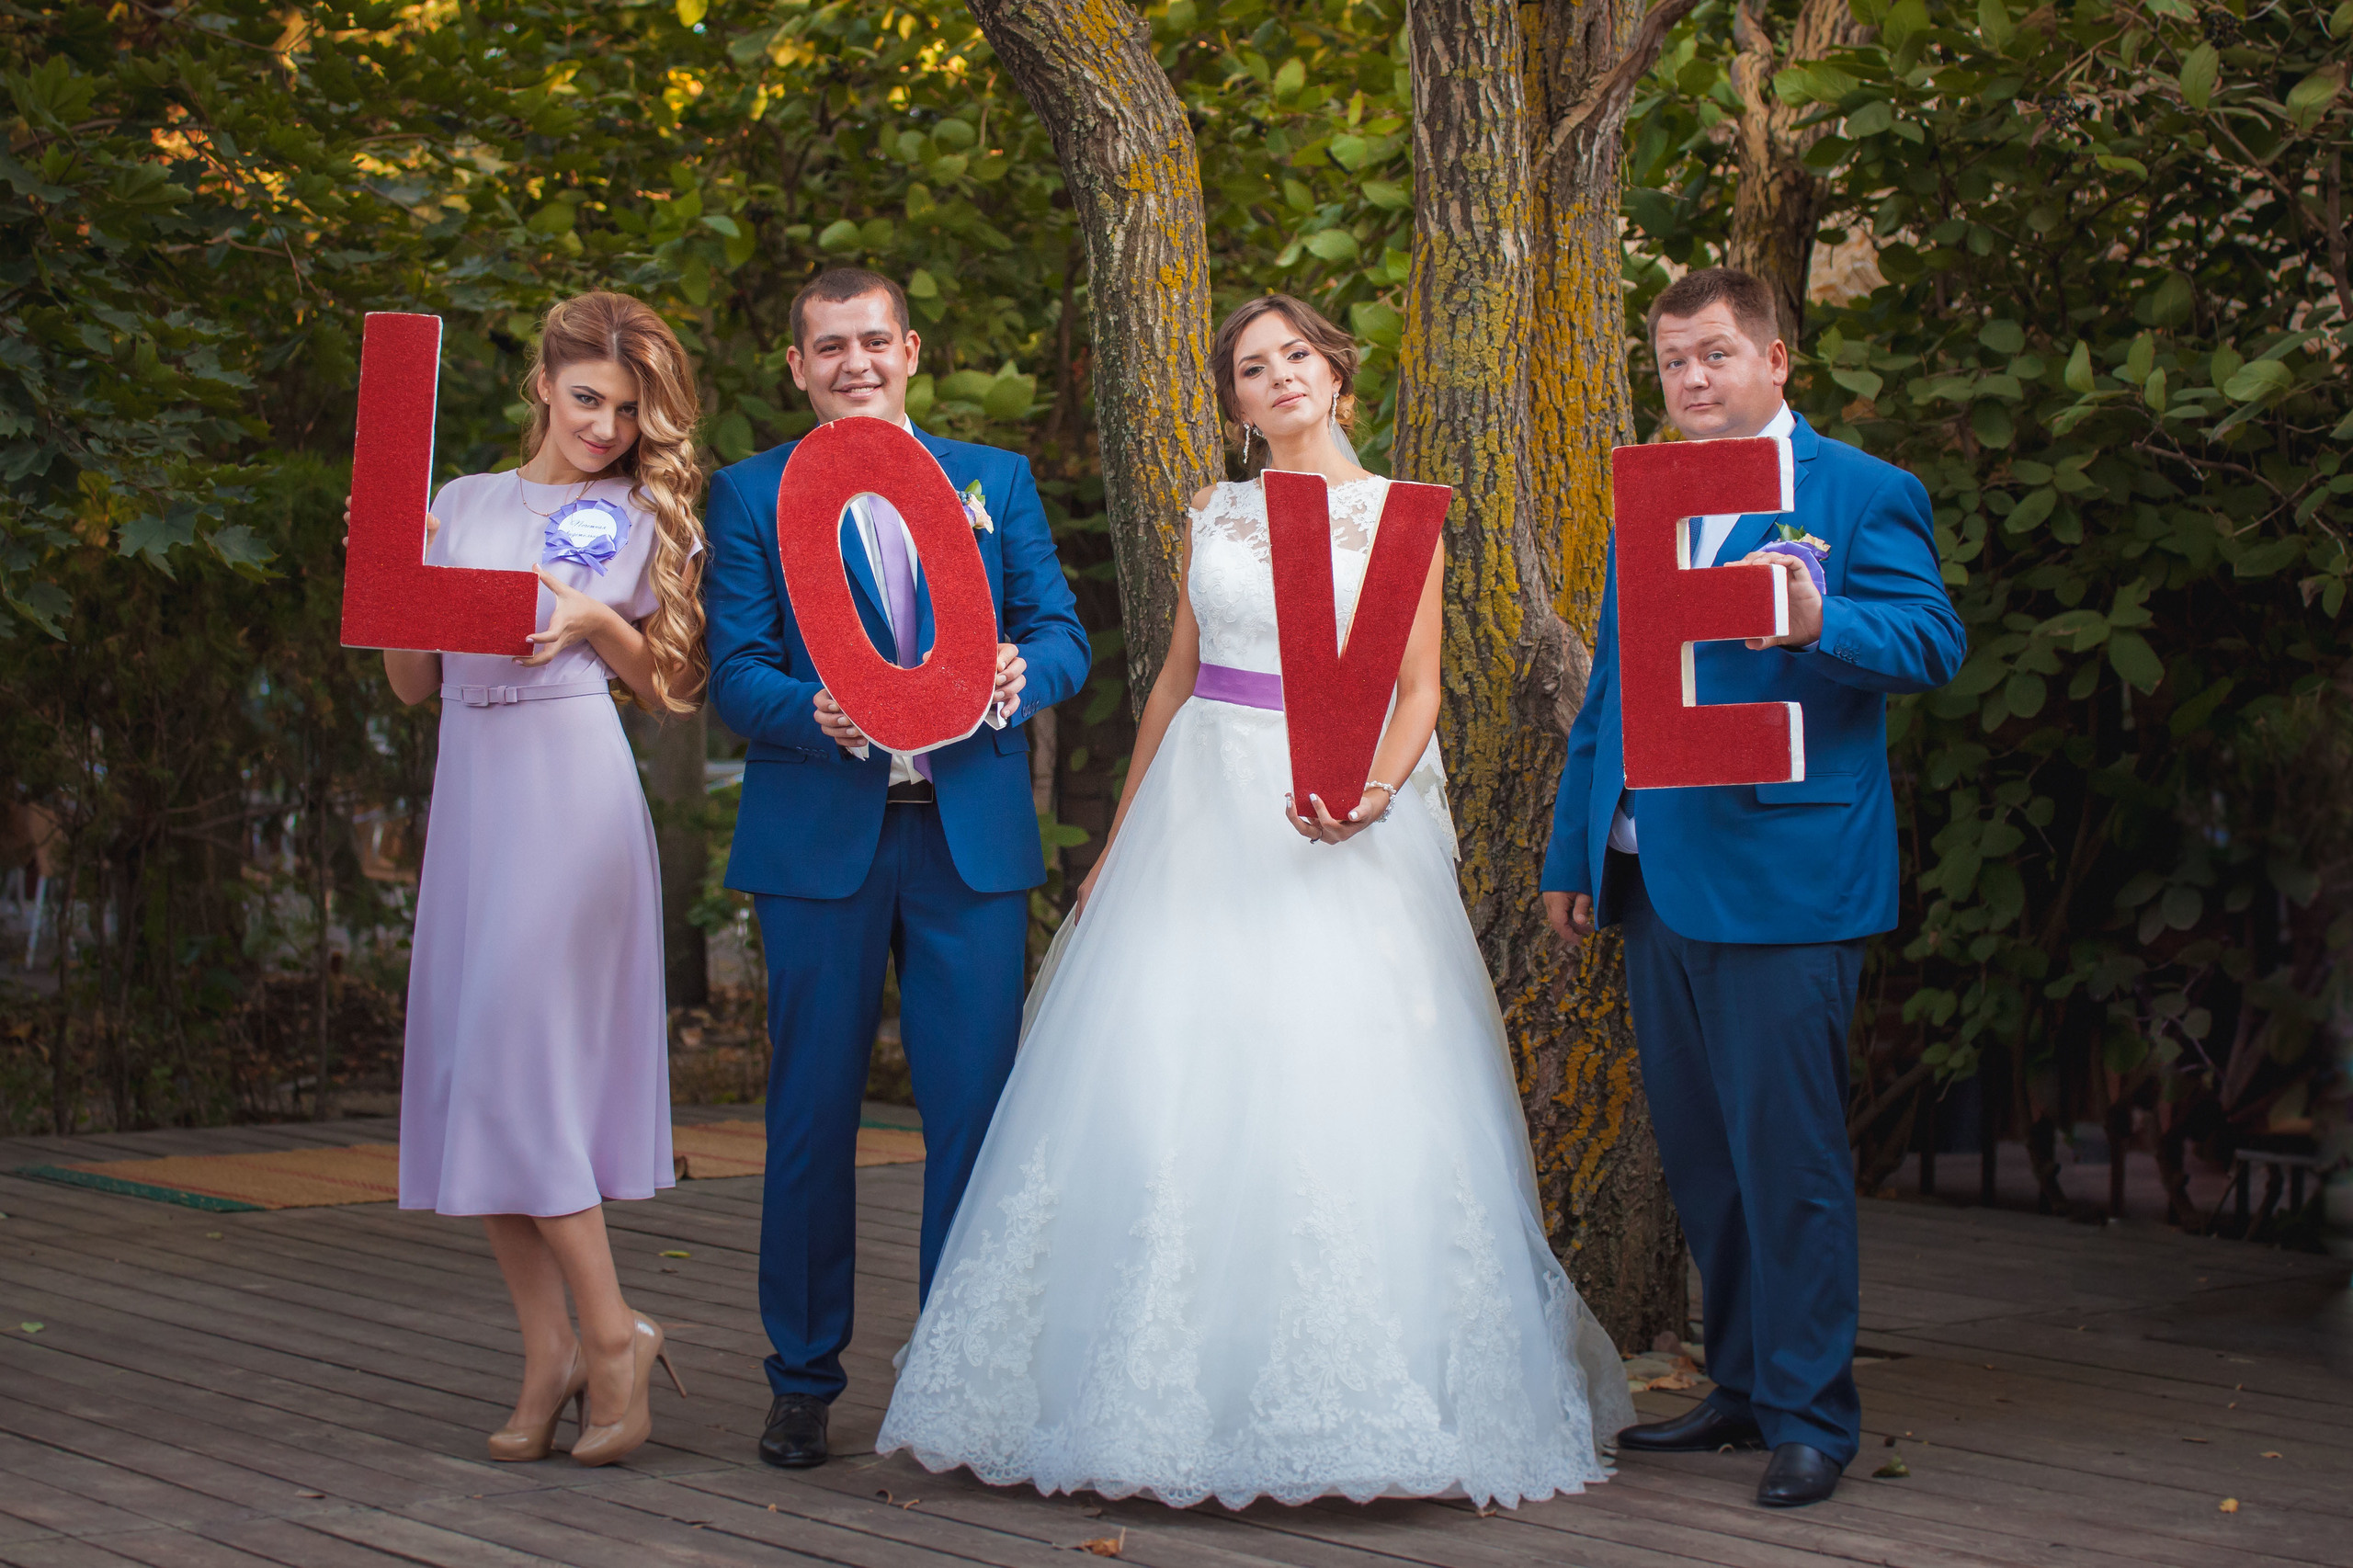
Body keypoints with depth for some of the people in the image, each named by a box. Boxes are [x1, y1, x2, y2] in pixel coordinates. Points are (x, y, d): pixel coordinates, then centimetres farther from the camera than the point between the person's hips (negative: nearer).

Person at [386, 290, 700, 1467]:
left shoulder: (646, 517, 6)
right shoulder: (463, 503, 16)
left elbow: (673, 690, 5)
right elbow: (413, 683, 15)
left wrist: (596, 625, -12)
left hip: (573, 789, -5)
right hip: (471, 785, 5)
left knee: (516, 1058, -12)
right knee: (469, 1070, 1)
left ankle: (614, 1336, -1)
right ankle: (548, 1352, 7)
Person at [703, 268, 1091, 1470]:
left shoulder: (997, 483, 14)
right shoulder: (748, 495, 8)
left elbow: (1062, 636, 8)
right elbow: (733, 671, -1)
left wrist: (1022, 672, -16)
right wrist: (815, 715, -22)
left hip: (972, 839, 1)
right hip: (819, 840, -1)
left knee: (975, 1110, 0)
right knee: (811, 1114, 4)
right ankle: (803, 1380, 15)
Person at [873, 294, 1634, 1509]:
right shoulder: (1212, 515, 13)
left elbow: (1418, 689, -1)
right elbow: (1175, 678, 16)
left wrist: (1371, 795, -20)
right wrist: (1119, 840, 13)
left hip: (1336, 825, -3)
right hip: (1204, 814, 3)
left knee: (1340, 1088, -10)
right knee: (1166, 1090, -3)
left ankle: (1345, 1395, 0)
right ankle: (1173, 1396, 5)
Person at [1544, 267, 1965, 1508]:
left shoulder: (1861, 494, -2)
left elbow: (1933, 640, -14)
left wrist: (1821, 626, -32)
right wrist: (1573, 854, 21)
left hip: (1780, 880, -7)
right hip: (1654, 882, 7)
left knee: (1787, 1150, -5)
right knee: (1697, 1151, 13)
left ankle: (1811, 1416, 4)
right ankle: (1743, 1386, 25)